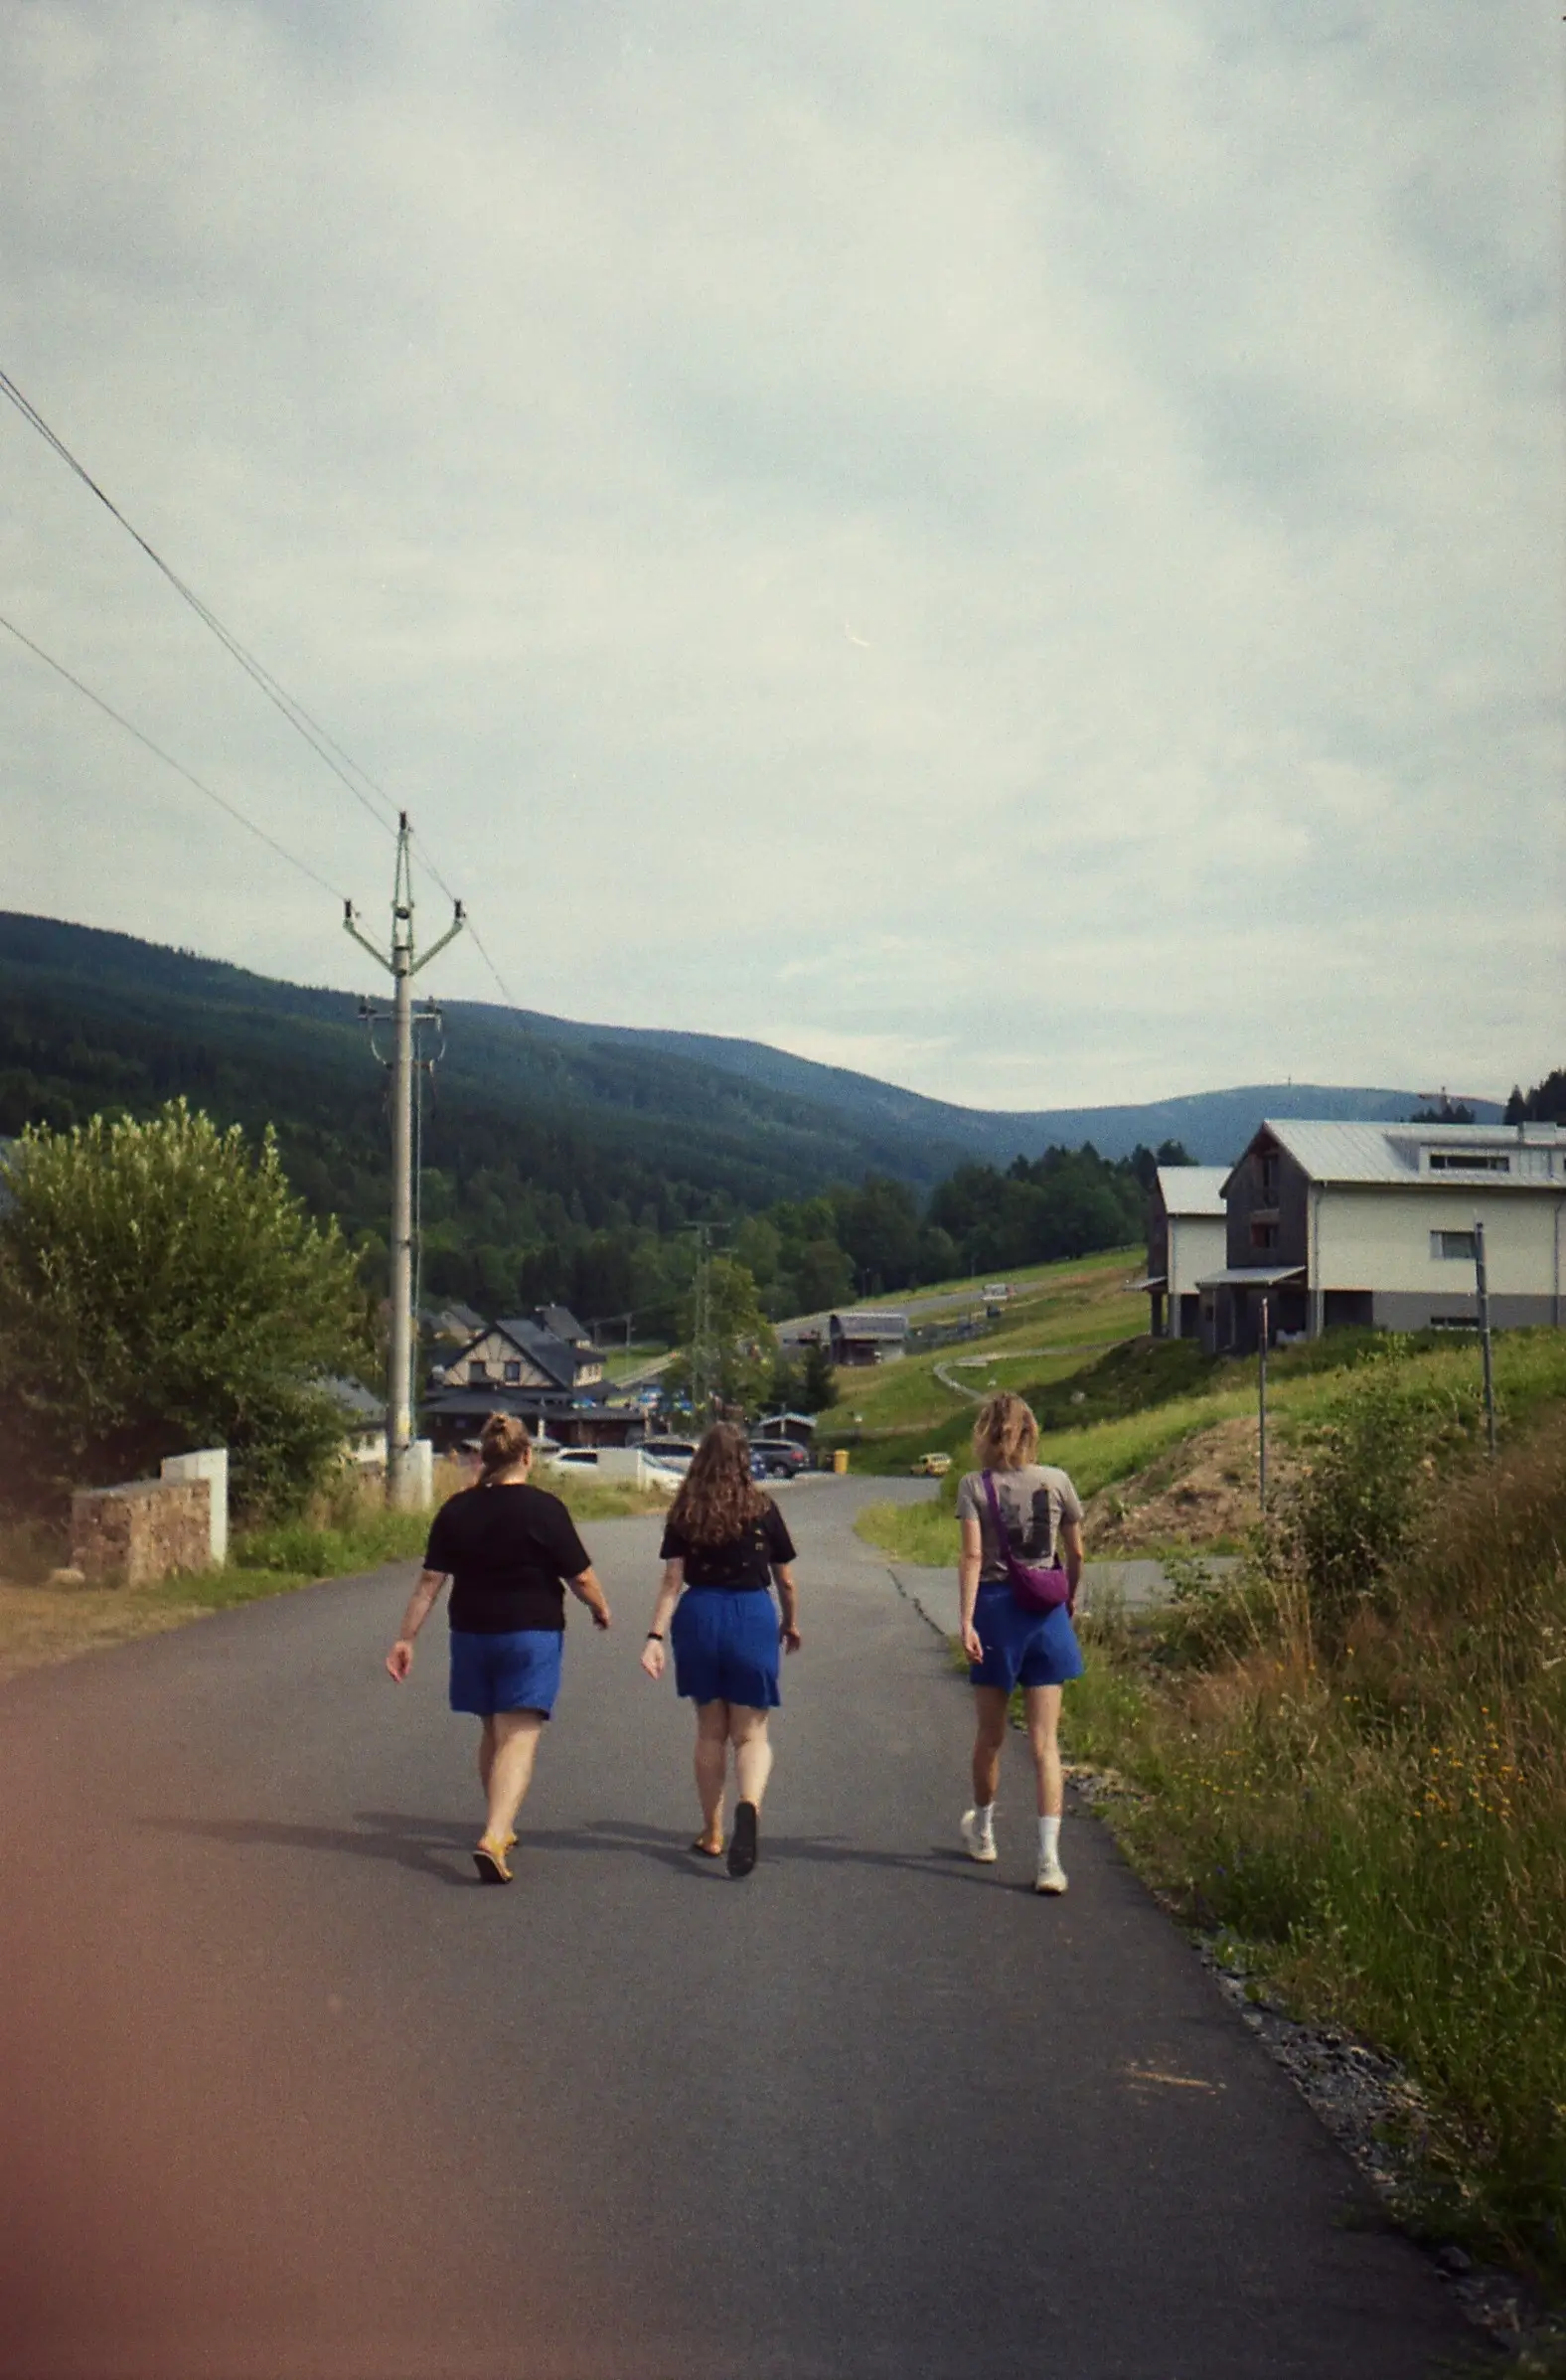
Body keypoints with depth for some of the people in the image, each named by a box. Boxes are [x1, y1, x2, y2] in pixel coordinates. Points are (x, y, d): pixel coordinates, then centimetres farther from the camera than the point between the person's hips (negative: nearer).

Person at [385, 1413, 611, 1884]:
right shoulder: (543, 1508, -11)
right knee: (519, 1739, -6)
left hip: (472, 1634, 5)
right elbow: (581, 1579, -7)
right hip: (531, 1636, -5)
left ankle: (501, 1827, 36)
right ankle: (493, 1838, -23)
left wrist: (405, 1638, 6)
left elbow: (429, 1581, 0)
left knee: (492, 1733, 21)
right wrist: (601, 1610, 12)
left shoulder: (456, 1510, 0)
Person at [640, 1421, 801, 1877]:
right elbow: (785, 1581, 5)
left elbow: (672, 1582, -6)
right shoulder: (762, 1509, -2)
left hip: (699, 1616, 2)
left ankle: (712, 1832, 23)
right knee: (751, 1732, 4)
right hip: (753, 1617, -1)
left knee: (710, 1729, 16)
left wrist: (654, 1638, -6)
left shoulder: (684, 1514, 0)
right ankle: (750, 1804, -26)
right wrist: (791, 1624, 21)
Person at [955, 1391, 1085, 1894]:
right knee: (1044, 1742, -1)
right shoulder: (1056, 1481, 1)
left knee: (990, 1735, 17)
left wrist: (966, 1620, -17)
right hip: (1045, 1612, 1)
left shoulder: (975, 1485, -4)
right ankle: (1049, 1858, -9)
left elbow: (972, 1555, -14)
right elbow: (1076, 1554, 8)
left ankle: (981, 1830, 37)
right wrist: (1070, 1599, 25)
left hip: (994, 1607, -1)